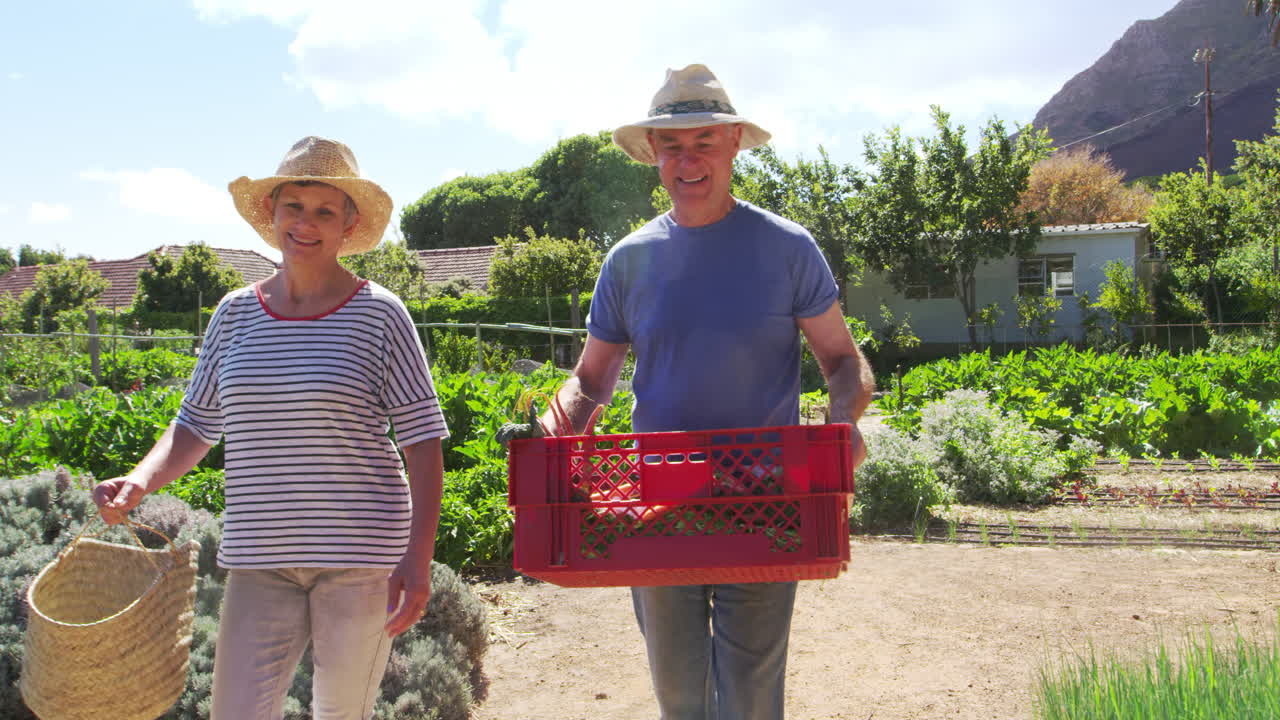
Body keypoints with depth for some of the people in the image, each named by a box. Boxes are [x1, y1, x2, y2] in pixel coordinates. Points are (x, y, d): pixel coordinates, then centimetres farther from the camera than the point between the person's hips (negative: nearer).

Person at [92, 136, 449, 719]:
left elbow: (423, 442, -5)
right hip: (259, 558, 3)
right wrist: (140, 481, -7)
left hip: (360, 555, -3)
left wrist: (418, 559, -13)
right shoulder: (235, 314, 7)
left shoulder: (378, 314, -4)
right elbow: (195, 427, 13)